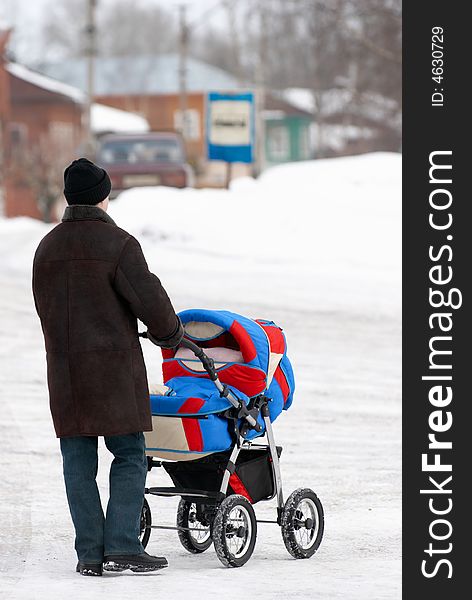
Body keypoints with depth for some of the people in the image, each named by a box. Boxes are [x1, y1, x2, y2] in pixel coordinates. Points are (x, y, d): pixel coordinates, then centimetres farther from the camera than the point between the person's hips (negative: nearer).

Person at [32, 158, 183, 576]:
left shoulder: (47, 247, 11)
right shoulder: (118, 244, -9)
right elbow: (149, 299, -10)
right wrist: (170, 333, 8)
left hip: (64, 368, 5)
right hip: (114, 367, -5)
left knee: (78, 461, 6)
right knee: (129, 456, 1)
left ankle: (90, 553, 5)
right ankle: (121, 546, -8)